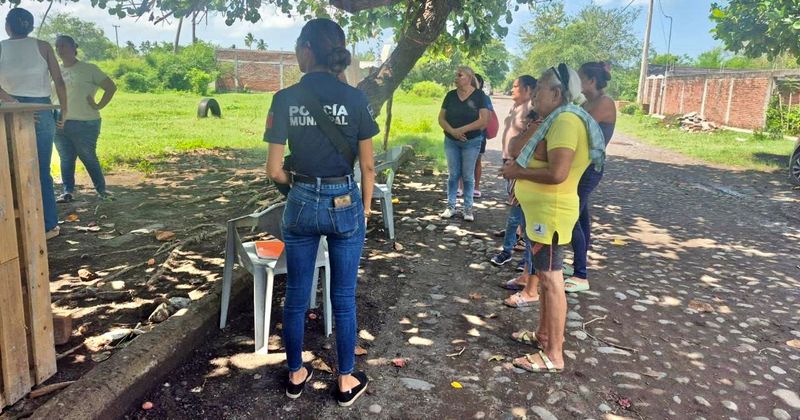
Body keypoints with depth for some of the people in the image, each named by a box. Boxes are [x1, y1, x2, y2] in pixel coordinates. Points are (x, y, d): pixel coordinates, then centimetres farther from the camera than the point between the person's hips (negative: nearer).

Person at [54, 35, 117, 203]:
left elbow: (111, 87, -4)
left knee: (89, 158, 1)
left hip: (85, 124, -5)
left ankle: (101, 189, 15)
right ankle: (68, 192, 12)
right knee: (66, 159, 6)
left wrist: (99, 106, -8)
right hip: (60, 123, 5)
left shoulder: (88, 69, -3)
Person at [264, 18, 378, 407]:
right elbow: (367, 166, -4)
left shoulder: (285, 99, -7)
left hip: (301, 203, 1)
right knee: (343, 298, 11)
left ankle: (296, 374, 33)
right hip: (345, 203, 0)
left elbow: (274, 170, -7)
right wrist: (365, 210, 9)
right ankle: (346, 381, 25)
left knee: (296, 295, 16)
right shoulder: (355, 98, -8)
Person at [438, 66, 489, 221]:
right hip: (451, 141, 3)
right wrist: (452, 131, -16)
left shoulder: (479, 95, -6)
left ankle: (468, 208, 12)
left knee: (468, 175, 3)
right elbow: (441, 118, 2)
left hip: (472, 142, -3)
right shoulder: (450, 95, 4)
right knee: (452, 175, 8)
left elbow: (483, 120, -13)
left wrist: (462, 129, -19)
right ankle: (450, 206, 15)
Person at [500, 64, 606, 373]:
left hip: (551, 214, -11)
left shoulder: (566, 120, -19)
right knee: (545, 275, 18)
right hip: (541, 213, 11)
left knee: (551, 279, -5)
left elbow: (557, 173, -27)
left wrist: (518, 172, -15)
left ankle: (554, 355, 3)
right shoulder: (558, 120, 15)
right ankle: (544, 334, 32)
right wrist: (520, 168, 7)